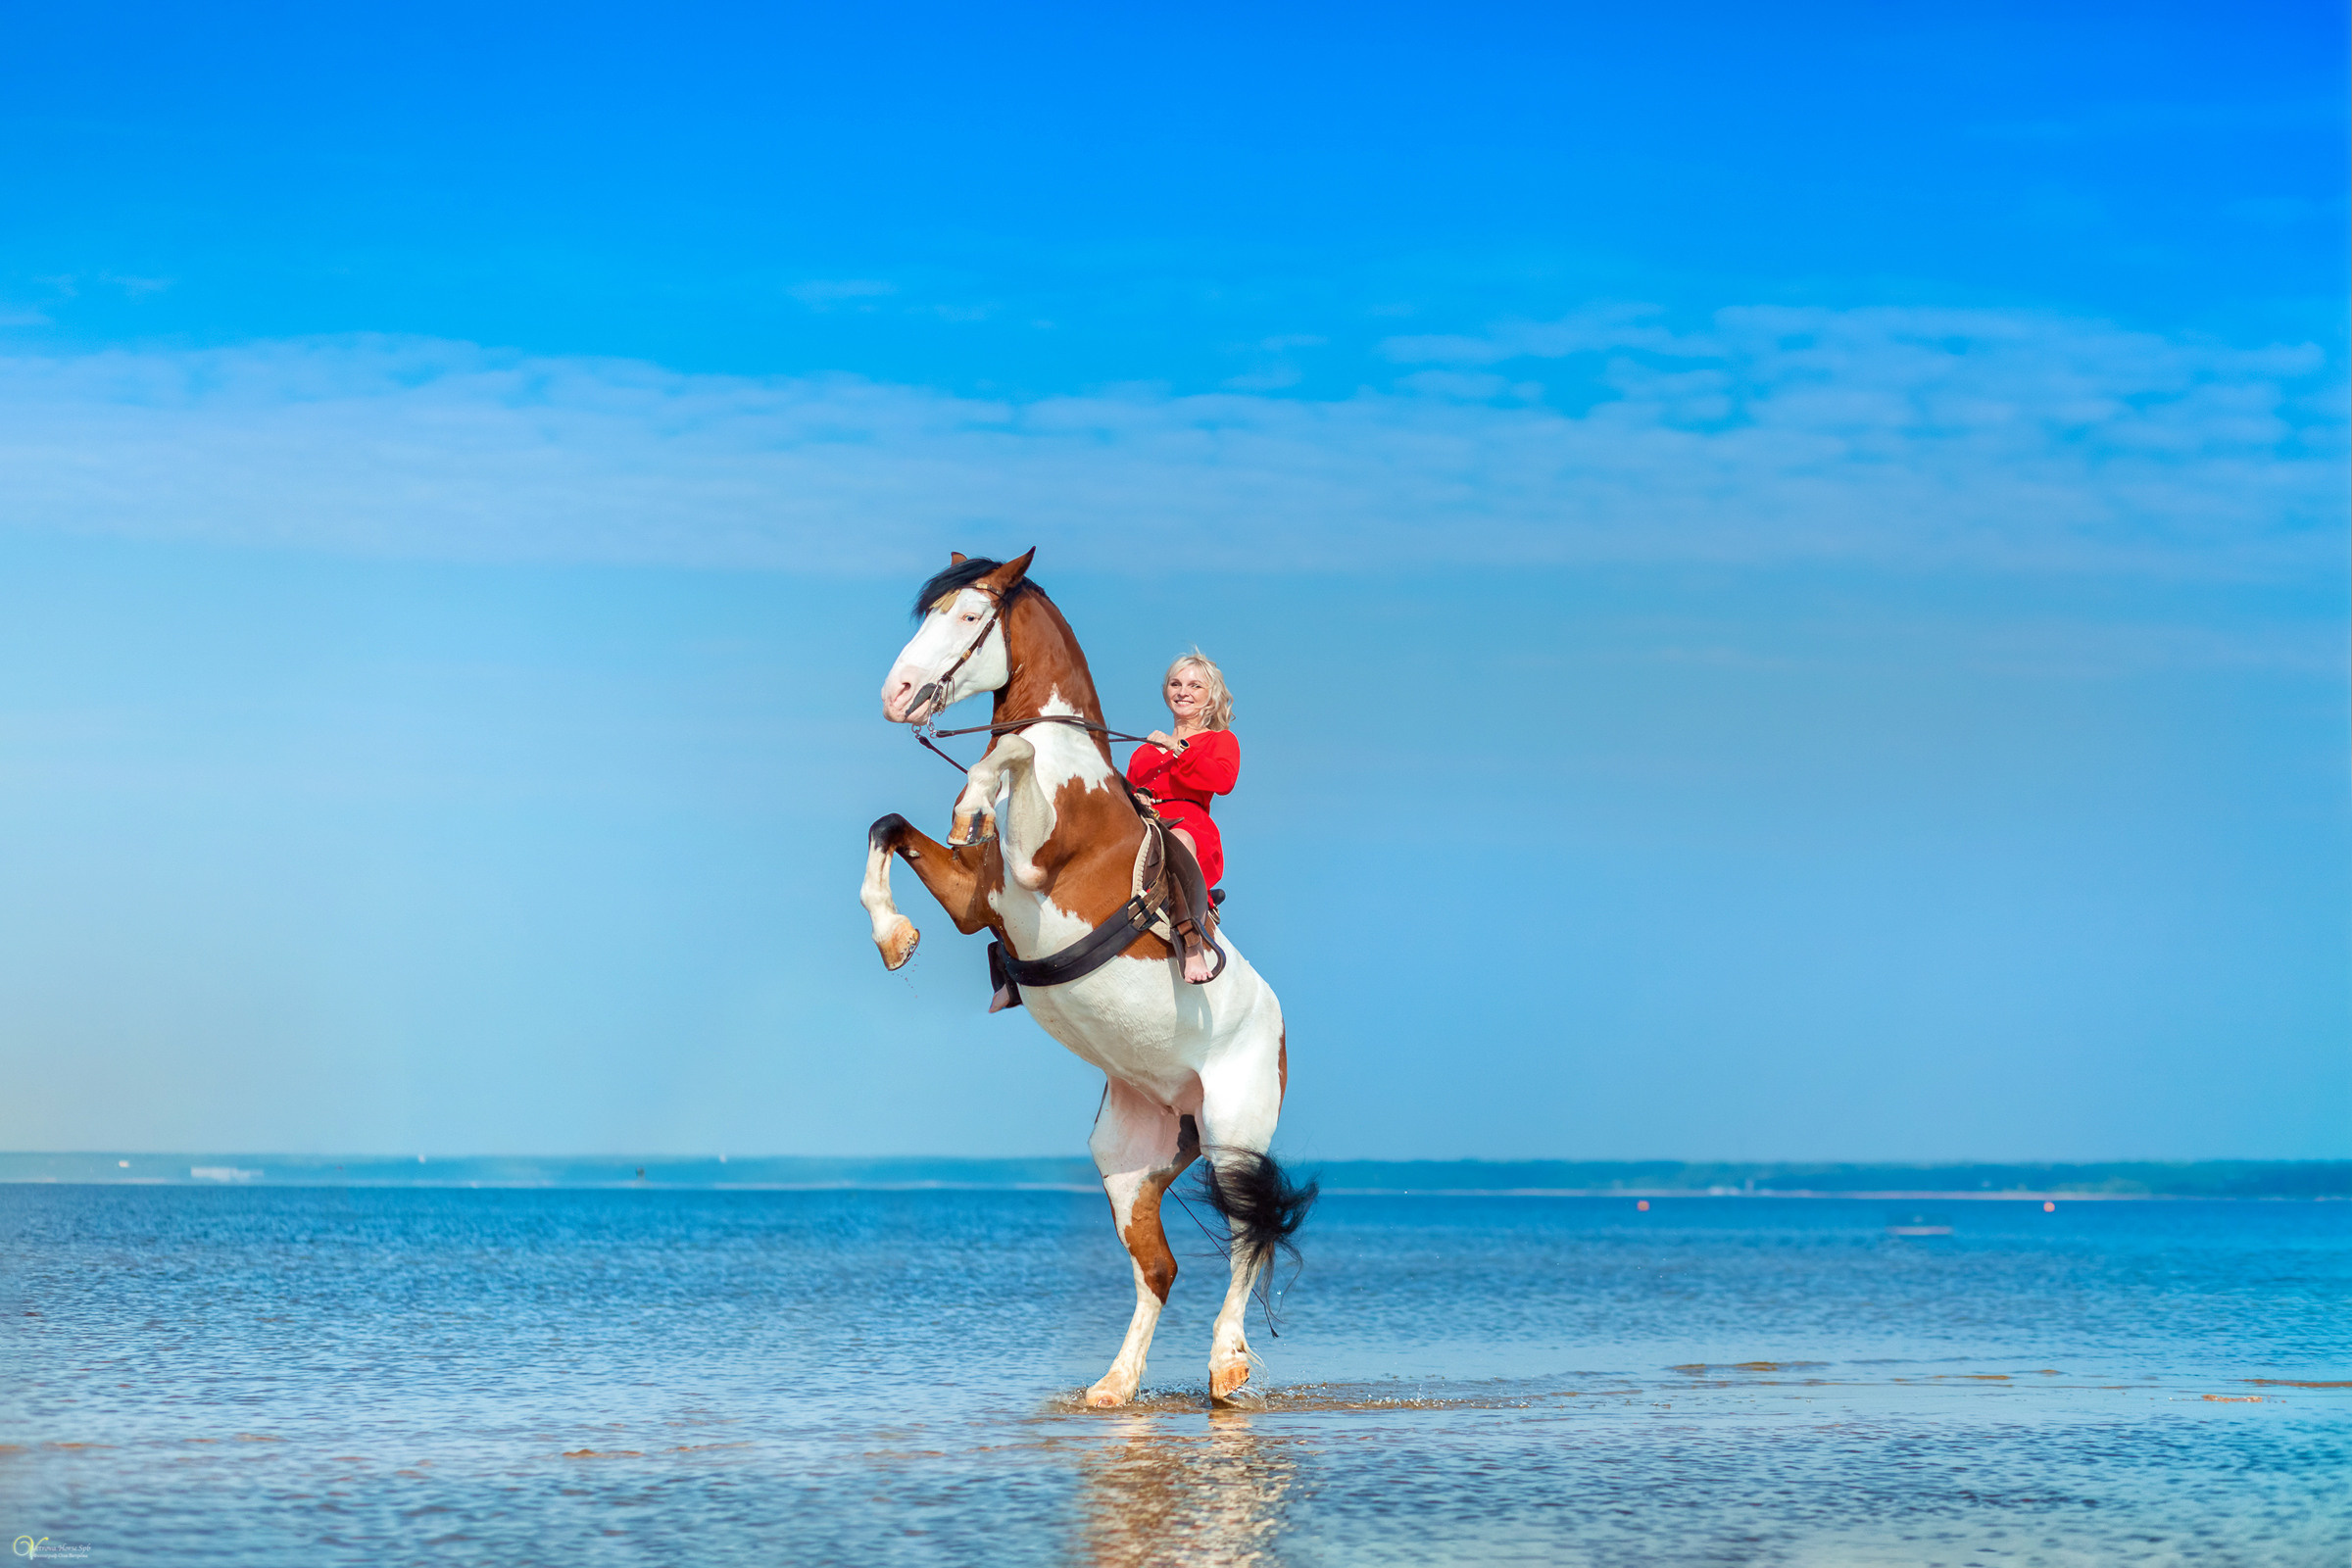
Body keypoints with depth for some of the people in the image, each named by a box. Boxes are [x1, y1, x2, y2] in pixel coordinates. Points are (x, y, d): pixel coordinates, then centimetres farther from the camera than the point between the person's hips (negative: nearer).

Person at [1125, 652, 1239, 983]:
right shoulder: (1145, 750, 38)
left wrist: (1177, 751, -4)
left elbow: (1224, 780, 0)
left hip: (1189, 823, -5)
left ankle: (1192, 942, -46)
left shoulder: (1221, 741, 23)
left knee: (1179, 840, -46)